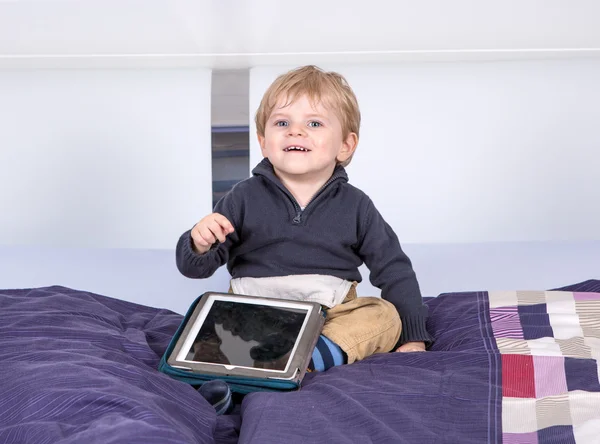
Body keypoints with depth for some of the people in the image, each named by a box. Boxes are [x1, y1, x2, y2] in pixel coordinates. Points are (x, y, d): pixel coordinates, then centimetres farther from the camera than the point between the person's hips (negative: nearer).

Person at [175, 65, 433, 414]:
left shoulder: (355, 206, 6)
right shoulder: (245, 198, 4)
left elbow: (394, 271, 11)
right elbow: (194, 267, 5)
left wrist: (413, 337, 3)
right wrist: (199, 244, -20)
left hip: (333, 313, 1)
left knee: (386, 315, -23)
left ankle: (327, 351, -42)